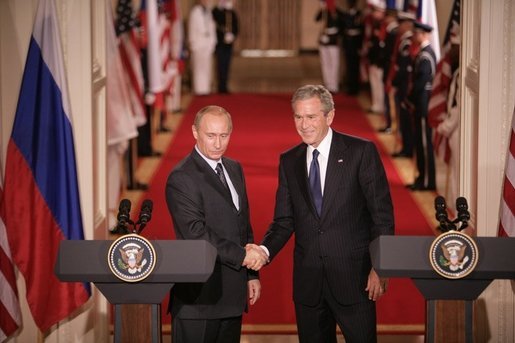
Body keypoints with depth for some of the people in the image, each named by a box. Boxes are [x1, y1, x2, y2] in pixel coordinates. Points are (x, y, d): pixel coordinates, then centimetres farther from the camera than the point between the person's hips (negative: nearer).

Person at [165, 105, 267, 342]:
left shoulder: (234, 169, 14)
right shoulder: (181, 178, -12)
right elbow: (196, 233, -21)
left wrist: (251, 274, 16)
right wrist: (242, 255, -21)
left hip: (232, 294, 7)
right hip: (199, 295, -7)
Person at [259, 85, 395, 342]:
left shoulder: (361, 152, -4)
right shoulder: (289, 162, 9)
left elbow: (382, 213, -5)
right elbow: (284, 221, 9)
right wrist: (264, 251, -11)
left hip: (353, 277, -4)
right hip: (308, 280, 4)